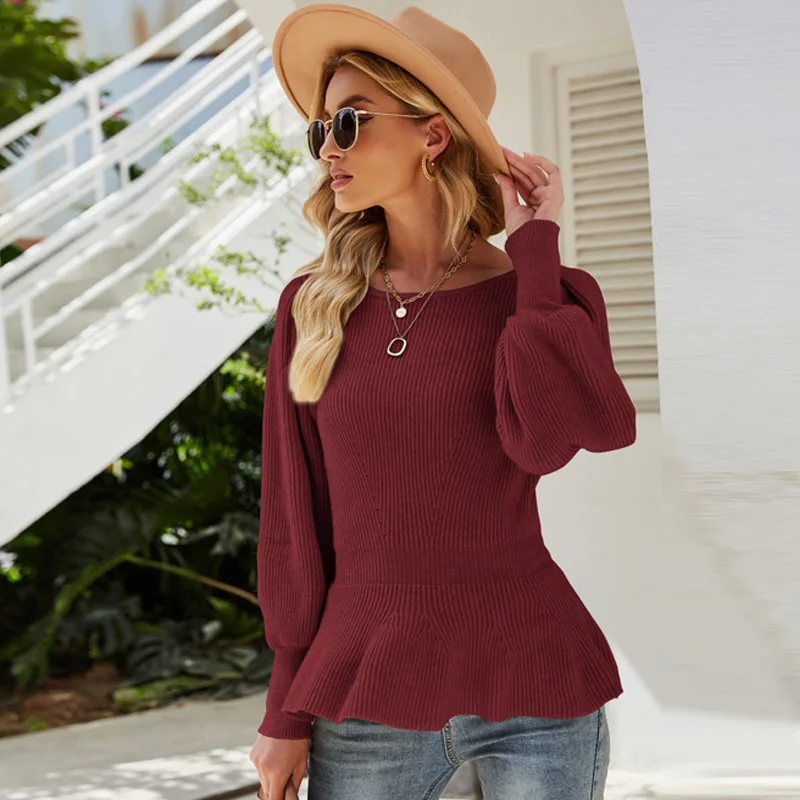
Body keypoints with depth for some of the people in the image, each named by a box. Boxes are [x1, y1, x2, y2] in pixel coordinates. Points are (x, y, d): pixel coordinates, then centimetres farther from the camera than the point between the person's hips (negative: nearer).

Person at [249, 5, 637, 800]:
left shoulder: (546, 297, -1)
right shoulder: (313, 305, 3)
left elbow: (543, 441, -20)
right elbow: (293, 513, 5)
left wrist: (533, 250, -11)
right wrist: (287, 708, 5)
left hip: (531, 698, -1)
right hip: (365, 703, 2)